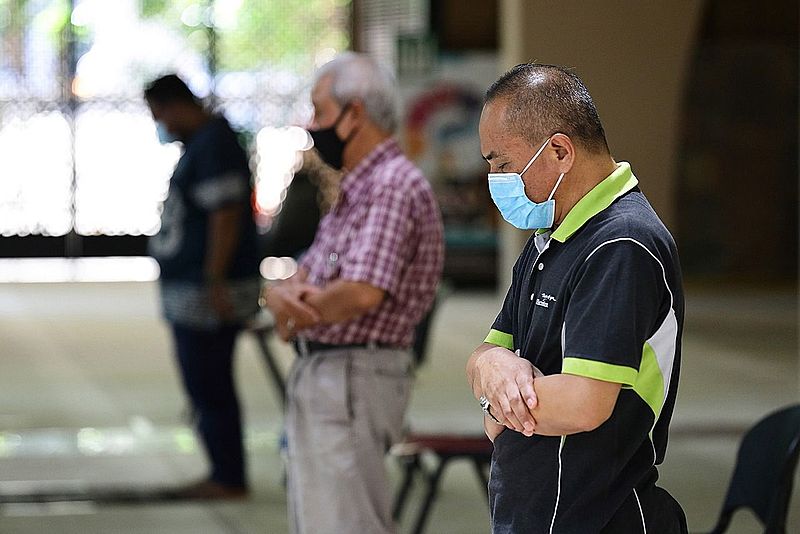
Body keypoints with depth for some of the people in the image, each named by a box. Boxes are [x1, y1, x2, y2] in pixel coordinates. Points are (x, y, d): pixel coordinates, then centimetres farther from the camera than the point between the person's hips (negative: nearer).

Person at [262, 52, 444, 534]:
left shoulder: (394, 184, -15)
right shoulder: (354, 191, 18)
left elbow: (363, 293, -26)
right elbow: (297, 279, 16)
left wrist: (295, 314, -8)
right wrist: (283, 294, -9)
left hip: (355, 379, -11)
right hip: (320, 373, 11)